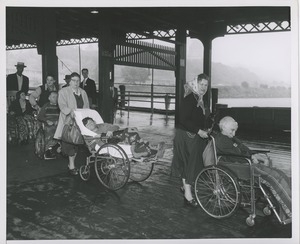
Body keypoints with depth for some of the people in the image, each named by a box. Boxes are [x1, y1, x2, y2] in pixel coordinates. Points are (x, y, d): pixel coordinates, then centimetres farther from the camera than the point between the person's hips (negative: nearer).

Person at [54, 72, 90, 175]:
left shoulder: (83, 92, 17)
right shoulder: (63, 92, 2)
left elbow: (87, 107, 17)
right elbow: (62, 106, -11)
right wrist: (71, 112, -27)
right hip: (68, 122, -5)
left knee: (77, 143, 5)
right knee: (69, 144, -8)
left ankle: (71, 164, 18)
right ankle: (72, 166, -1)